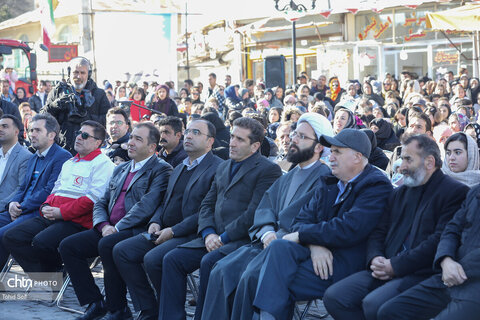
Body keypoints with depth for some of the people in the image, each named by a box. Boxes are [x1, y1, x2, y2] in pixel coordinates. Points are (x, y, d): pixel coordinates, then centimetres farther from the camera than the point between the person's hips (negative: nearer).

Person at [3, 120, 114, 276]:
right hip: (51, 216, 9)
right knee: (11, 237, -10)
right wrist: (46, 206, 5)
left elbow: (94, 198, -13)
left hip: (76, 221, -9)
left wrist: (61, 212, -16)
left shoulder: (102, 163, -1)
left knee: (41, 242, -33)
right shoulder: (69, 163, 27)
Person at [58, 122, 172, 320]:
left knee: (107, 245, -35)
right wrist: (103, 225, -2)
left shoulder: (161, 170, -3)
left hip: (137, 230, -8)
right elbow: (101, 203, 20)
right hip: (109, 230, 8)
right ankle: (94, 303, -4)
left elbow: (147, 206, -16)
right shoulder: (120, 170, 23)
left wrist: (117, 228, -18)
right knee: (67, 246, -8)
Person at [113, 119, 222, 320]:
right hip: (165, 232, 9)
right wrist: (155, 222, 3)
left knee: (153, 259, -30)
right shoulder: (180, 168, 22)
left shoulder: (217, 168, -9)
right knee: (121, 251, -5)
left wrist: (173, 231, -17)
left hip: (192, 235, -9)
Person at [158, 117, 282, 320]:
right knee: (172, 259, -10)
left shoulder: (268, 170, -4)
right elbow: (207, 205, 18)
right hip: (215, 238, 8)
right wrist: (208, 233, -2)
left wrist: (224, 238, -14)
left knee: (209, 262, -32)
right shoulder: (223, 168, 22)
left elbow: (255, 214, -13)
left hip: (244, 240, -7)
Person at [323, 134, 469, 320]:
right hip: (388, 269, 7)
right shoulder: (399, 193, 24)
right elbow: (378, 233, 20)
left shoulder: (456, 192, -2)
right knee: (333, 297, -13)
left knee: (373, 304, -31)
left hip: (422, 273, -7)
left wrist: (395, 266, -16)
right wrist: (375, 259, -4)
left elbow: (440, 240, -13)